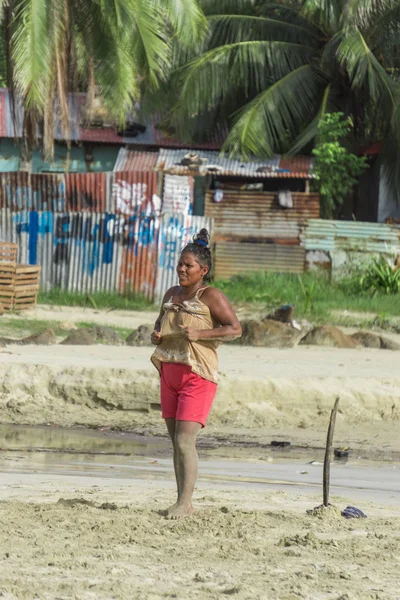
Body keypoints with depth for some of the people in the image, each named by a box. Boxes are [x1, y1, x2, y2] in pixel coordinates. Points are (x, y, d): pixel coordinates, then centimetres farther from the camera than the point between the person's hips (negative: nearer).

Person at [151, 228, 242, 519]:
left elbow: (235, 329, -12)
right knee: (177, 442, 8)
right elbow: (161, 320, 30)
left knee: (185, 441, -14)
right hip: (170, 373, 7)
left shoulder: (211, 296, -8)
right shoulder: (172, 294, 13)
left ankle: (185, 502, -11)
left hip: (198, 377, -7)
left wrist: (199, 334, -21)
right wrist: (156, 334, 6)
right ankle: (182, 503, 13)